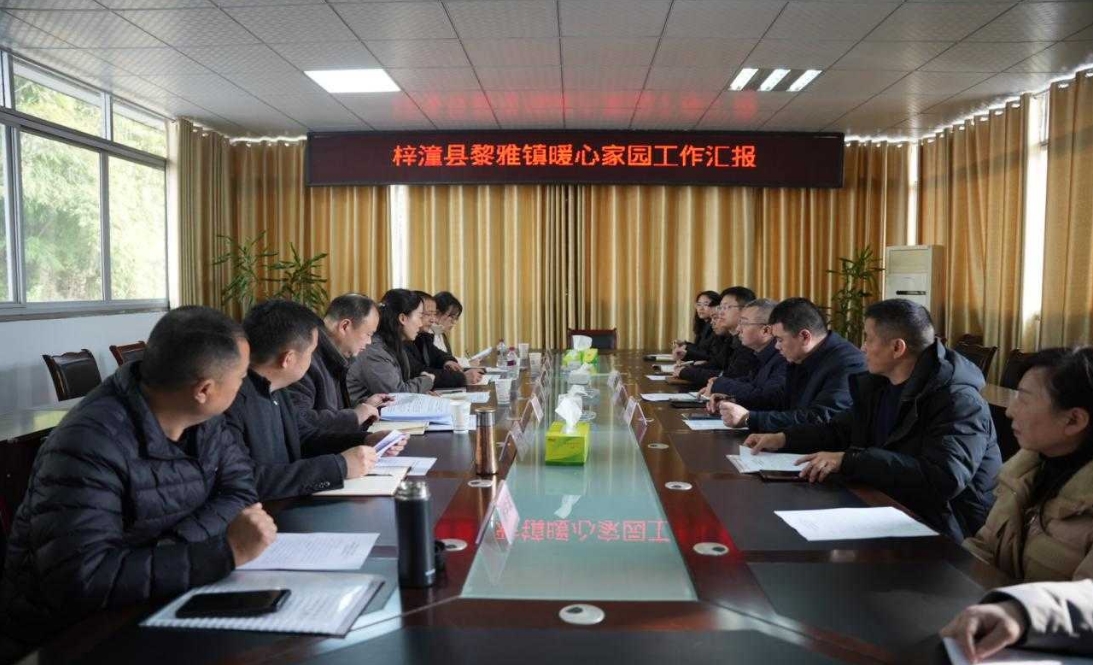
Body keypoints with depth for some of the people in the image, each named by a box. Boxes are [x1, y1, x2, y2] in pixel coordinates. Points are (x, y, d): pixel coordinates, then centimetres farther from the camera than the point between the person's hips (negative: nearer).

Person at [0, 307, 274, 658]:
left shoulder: (199, 417, -5)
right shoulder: (91, 444, -27)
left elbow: (240, 488, -5)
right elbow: (80, 581, -34)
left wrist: (167, 548, -22)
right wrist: (226, 551, -34)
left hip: (156, 607, 7)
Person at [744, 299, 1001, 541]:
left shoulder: (958, 401, -19)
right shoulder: (878, 384, 7)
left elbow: (944, 478, -32)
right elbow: (840, 430, 21)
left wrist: (848, 461, -34)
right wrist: (783, 439, 6)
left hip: (938, 533, -7)